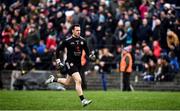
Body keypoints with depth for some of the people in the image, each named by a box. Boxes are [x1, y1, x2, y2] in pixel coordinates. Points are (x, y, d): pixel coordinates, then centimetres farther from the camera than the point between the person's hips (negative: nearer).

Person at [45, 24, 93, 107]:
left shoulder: (82, 40, 3)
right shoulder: (67, 41, -11)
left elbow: (86, 50, 18)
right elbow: (58, 49, -2)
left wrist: (90, 56, 2)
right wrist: (58, 60, -5)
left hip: (78, 64, 7)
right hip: (70, 63, -6)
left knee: (67, 82, 16)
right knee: (78, 80, -20)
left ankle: (53, 79, 42)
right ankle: (83, 100, -20)